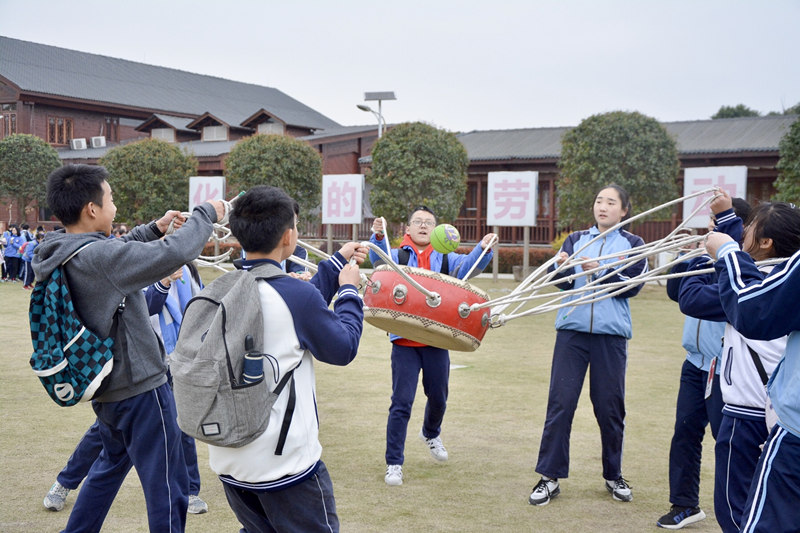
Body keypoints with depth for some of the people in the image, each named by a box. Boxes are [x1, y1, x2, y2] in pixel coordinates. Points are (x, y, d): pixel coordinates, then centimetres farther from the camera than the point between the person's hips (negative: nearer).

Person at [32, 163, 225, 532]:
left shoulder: (54, 255, 1)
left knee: (112, 461, 31)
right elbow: (176, 253, -31)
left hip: (105, 384, 10)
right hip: (138, 386, -9)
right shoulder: (98, 257, -27)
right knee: (166, 488, 2)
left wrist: (154, 229, 12)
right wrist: (207, 213, -16)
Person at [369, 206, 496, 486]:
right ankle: (394, 463, 7)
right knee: (401, 402, -4)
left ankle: (431, 433, 49)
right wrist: (378, 236, -37)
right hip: (404, 342, -3)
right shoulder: (398, 256, 4)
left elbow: (468, 266, -7)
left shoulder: (446, 259, 10)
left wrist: (483, 249, -27)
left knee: (438, 397, 17)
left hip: (437, 341, 3)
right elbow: (379, 258, -16)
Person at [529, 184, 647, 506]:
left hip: (611, 334, -1)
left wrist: (598, 271, -19)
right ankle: (550, 477, 5)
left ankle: (613, 476, 22)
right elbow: (563, 282, -2)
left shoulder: (633, 244, 8)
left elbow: (632, 286, -6)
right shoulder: (576, 239, 11)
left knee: (610, 406, 5)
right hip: (572, 328, 1)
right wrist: (562, 268, -24)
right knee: (560, 401, -3)